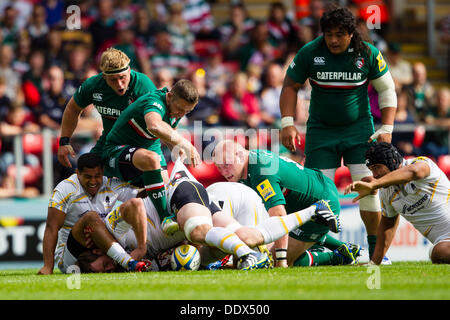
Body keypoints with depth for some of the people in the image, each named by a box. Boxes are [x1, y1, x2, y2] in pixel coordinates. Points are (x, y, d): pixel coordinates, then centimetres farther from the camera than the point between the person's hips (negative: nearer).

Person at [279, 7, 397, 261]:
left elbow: (387, 89, 3)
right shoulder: (310, 53, -10)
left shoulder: (368, 54, -9)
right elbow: (291, 86, 2)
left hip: (359, 128, 0)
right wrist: (288, 124, -9)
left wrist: (387, 129, -5)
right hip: (321, 130, 0)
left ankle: (376, 249, -1)